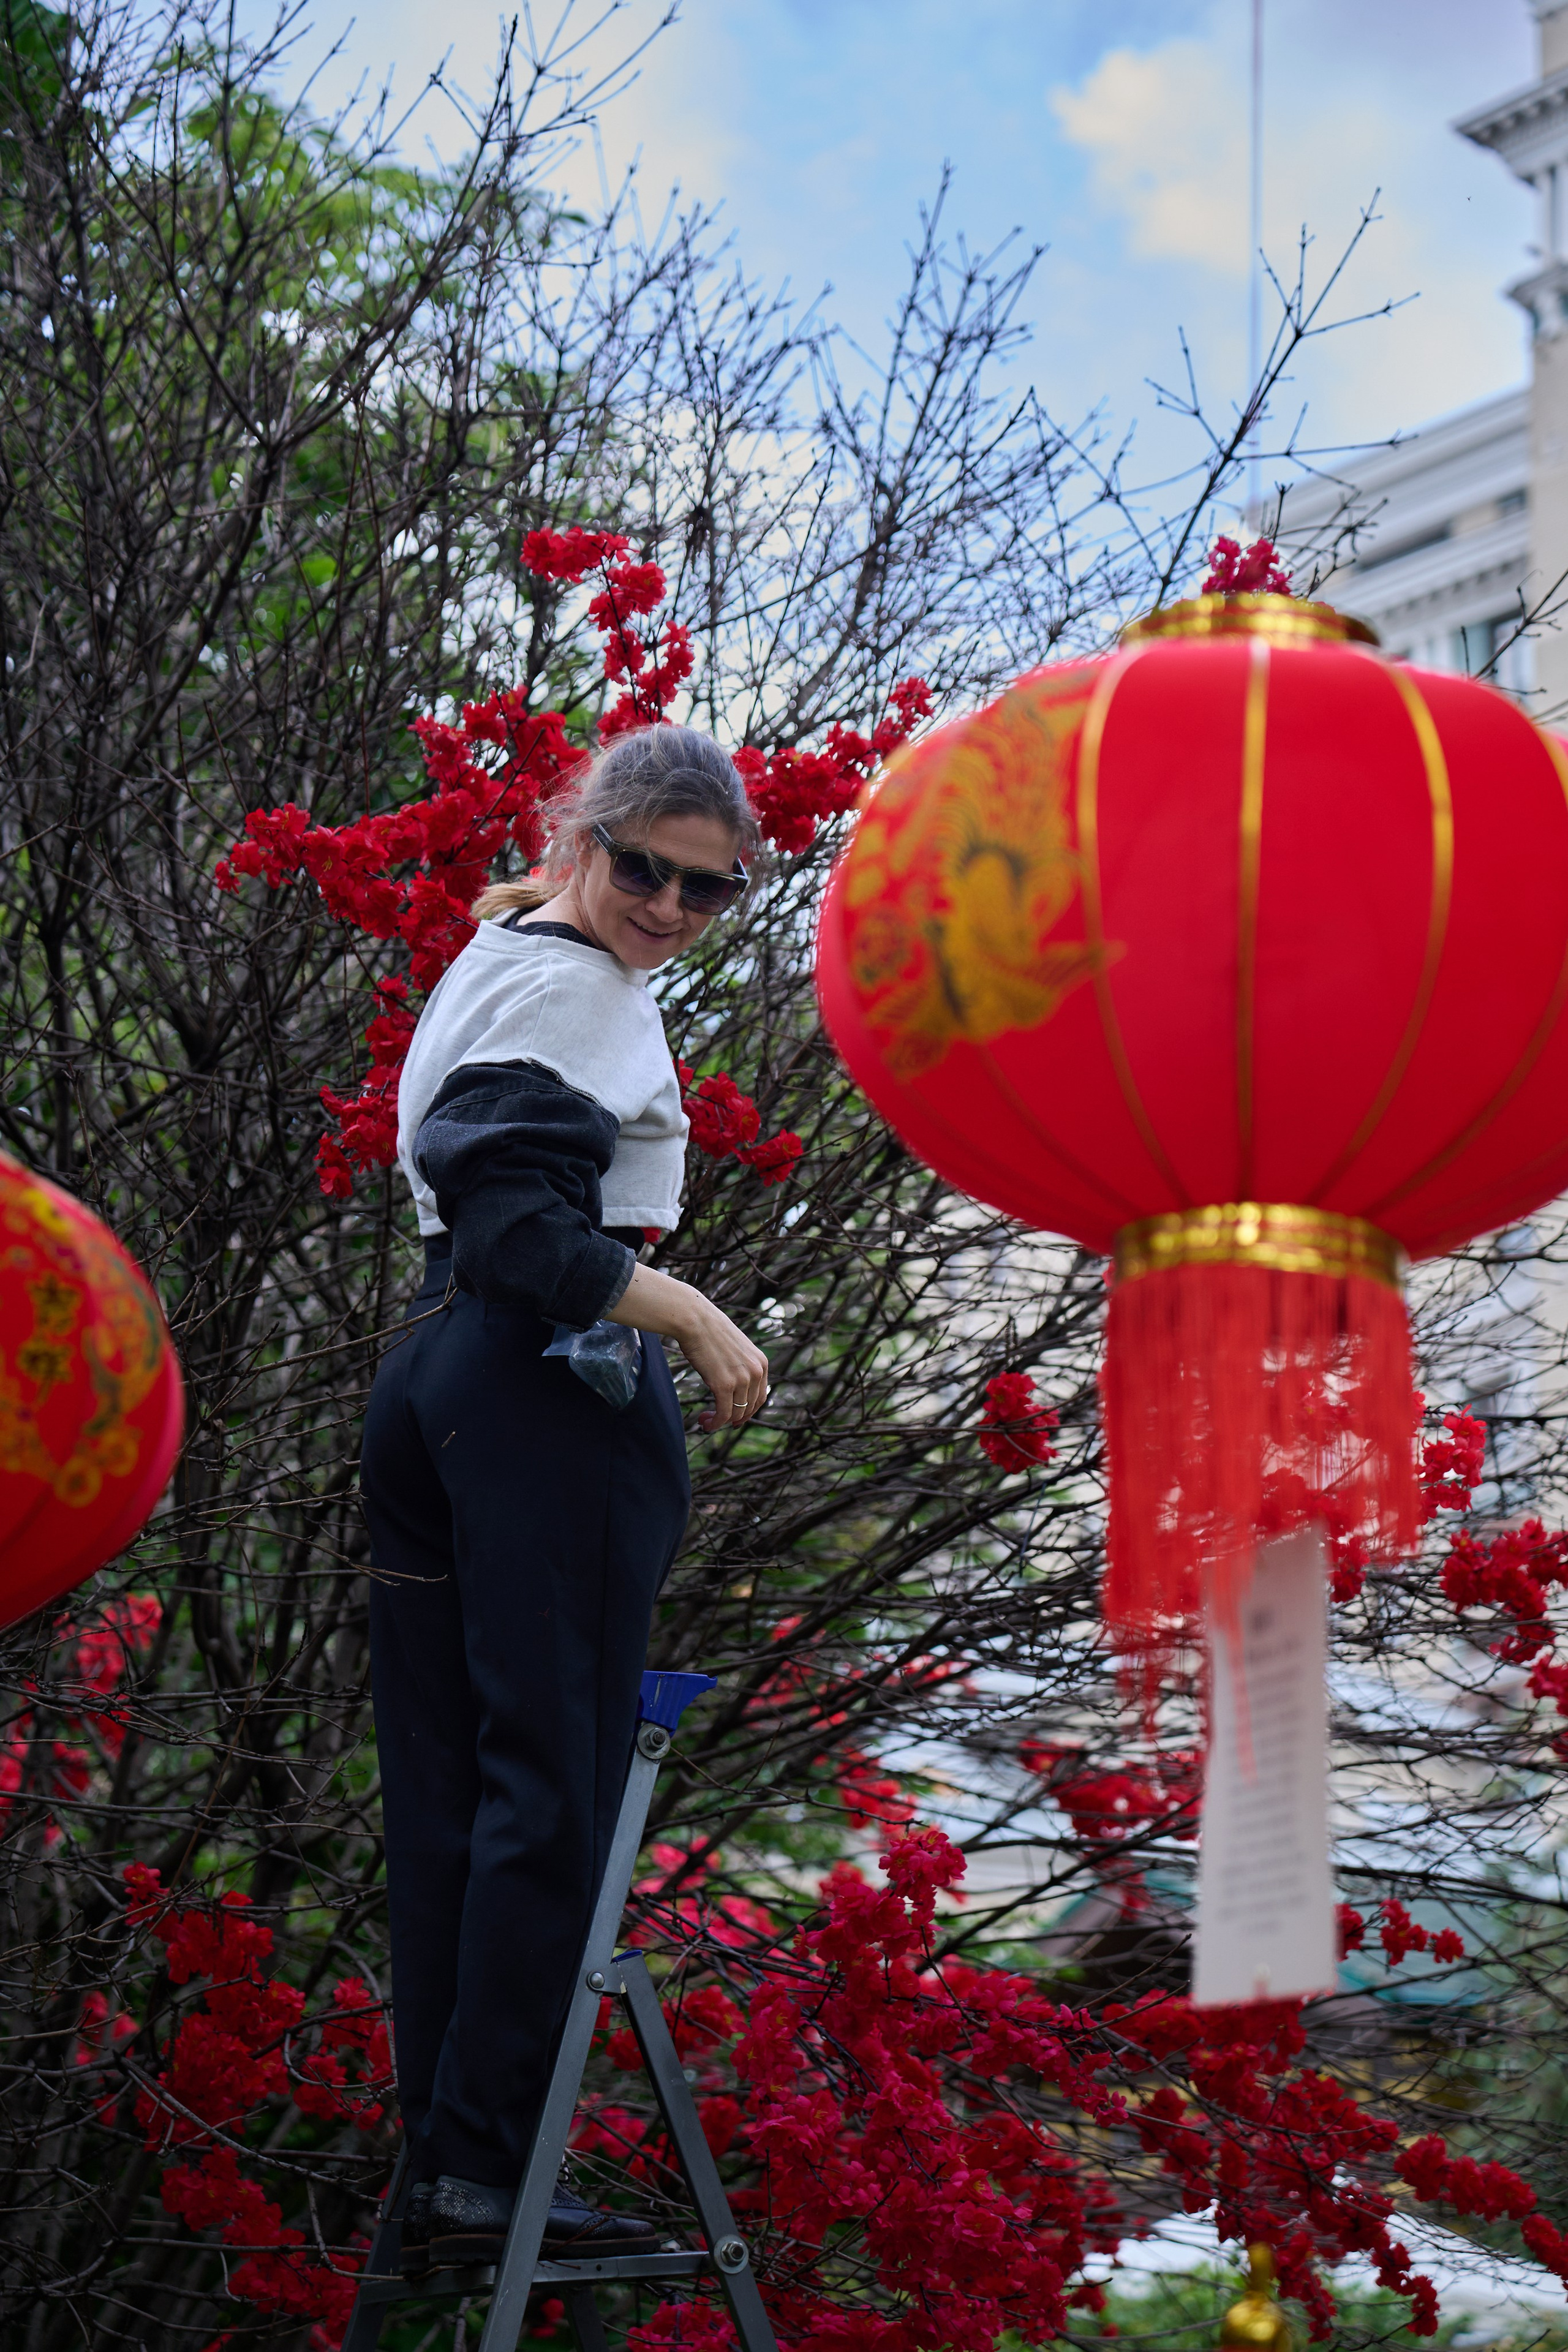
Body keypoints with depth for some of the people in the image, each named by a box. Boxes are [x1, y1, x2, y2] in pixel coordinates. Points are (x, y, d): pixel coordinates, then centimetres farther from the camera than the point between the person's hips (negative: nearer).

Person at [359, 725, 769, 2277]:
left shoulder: (499, 961, 23)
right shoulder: (573, 985, -9)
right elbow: (520, 1226, -20)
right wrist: (692, 1317, -18)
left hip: (434, 1373, 10)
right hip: (558, 1390, -10)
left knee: (444, 1781, 9)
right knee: (556, 1779, -6)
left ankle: (436, 2163, 14)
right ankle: (488, 2169, -5)